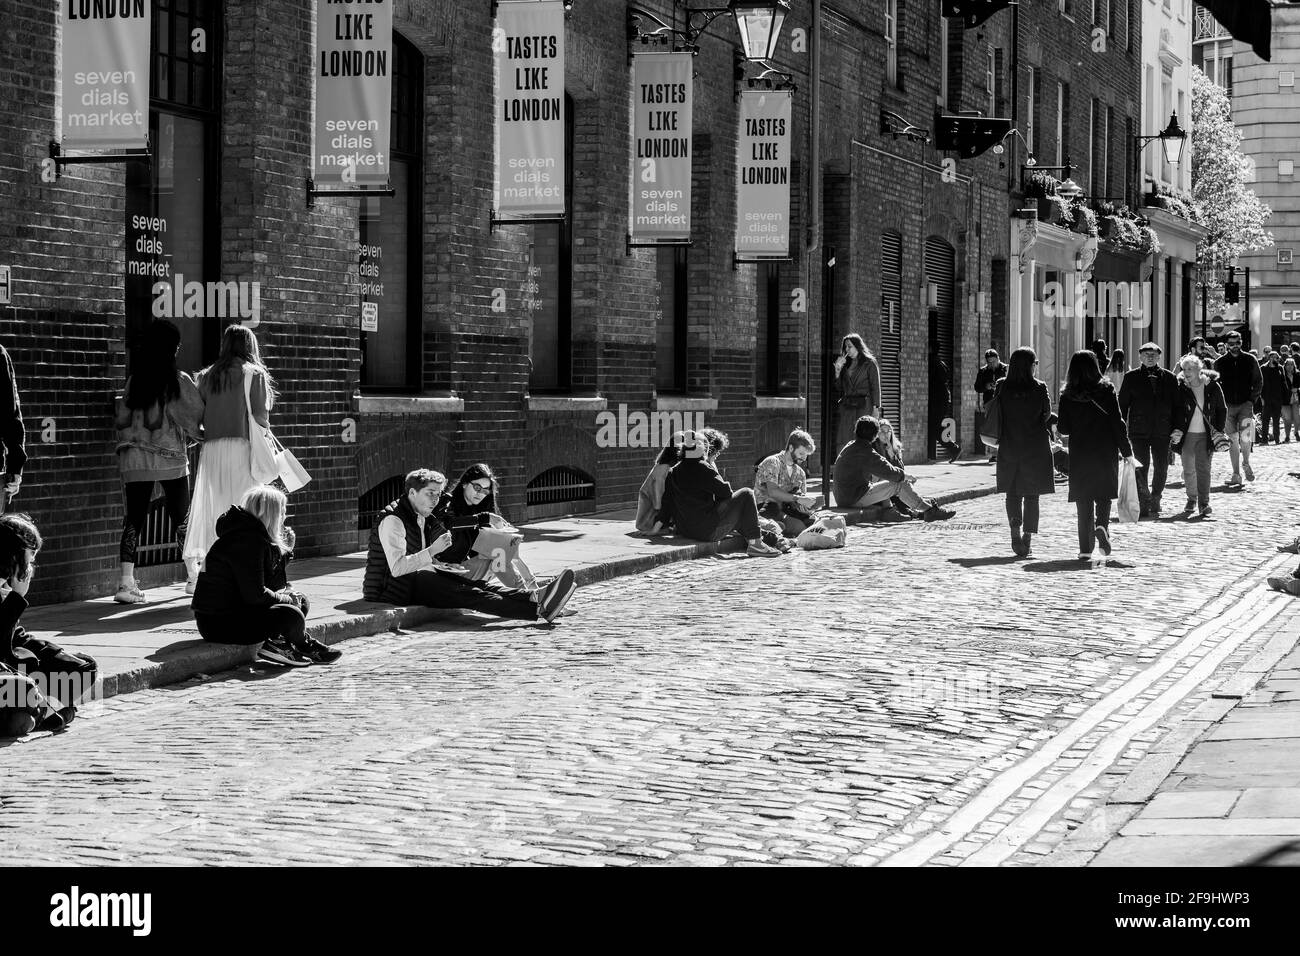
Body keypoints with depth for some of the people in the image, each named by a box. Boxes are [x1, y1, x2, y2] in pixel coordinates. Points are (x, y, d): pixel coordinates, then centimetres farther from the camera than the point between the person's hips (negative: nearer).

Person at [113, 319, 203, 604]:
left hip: (134, 459, 3)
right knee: (181, 519, 11)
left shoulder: (135, 380, 1)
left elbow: (122, 420, 5)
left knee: (134, 519, 2)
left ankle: (125, 581, -9)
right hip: (171, 458, -2)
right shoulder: (179, 381, -8)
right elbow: (198, 415, -3)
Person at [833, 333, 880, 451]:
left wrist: (875, 409, -10)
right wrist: (837, 370, 4)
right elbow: (839, 388, 16)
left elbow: (875, 388, -2)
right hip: (847, 408, 5)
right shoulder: (845, 365, 17)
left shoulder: (869, 364, 2)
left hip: (864, 407, -5)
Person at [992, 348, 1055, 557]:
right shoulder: (1039, 389, -10)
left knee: (1013, 493, 11)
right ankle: (1028, 539, 4)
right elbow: (1046, 416, -2)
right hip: (1036, 449, -1)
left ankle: (1015, 529, -11)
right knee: (1031, 495, 8)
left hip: (1009, 448, 1)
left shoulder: (1002, 388, -5)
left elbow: (998, 416, 1)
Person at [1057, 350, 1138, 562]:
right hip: (1106, 453, 0)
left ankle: (1085, 549, 2)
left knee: (1083, 500, 6)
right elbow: (1118, 424, -7)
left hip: (1079, 455, 0)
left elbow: (1063, 429, -2)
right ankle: (1102, 526, -15)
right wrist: (1127, 452, -2)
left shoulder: (1068, 396, -4)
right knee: (1104, 496, 14)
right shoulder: (1106, 390, -6)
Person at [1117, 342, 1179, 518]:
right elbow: (1122, 404, 5)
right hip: (1139, 431, -2)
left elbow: (1176, 405, 10)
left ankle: (1155, 500, 23)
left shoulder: (1169, 378, 8)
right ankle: (1144, 504, 1)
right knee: (1141, 469, -5)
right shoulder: (1131, 378, 4)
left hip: (1162, 431, 2)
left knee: (1161, 468, 5)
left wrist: (1176, 429, 3)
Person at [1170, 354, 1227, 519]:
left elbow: (1222, 410, 6)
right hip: (1187, 435, 1)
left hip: (1205, 435, -1)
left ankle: (1204, 503, -1)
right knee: (1188, 469, 6)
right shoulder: (1181, 388, -3)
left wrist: (1218, 430, -1)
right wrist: (1177, 430, -10)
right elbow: (1177, 411, 3)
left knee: (1203, 468, -5)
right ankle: (1192, 499, 23)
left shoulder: (1212, 387, -4)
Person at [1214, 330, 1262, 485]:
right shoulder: (1220, 363, 5)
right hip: (1228, 406, 2)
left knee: (1245, 435, -20)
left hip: (1245, 404, -1)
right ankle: (1236, 475, 6)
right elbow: (1215, 384, 11)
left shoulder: (1250, 360, 3)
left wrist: (1253, 399, -1)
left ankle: (1246, 463, 6)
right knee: (1232, 440, 0)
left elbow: (1258, 382, 8)